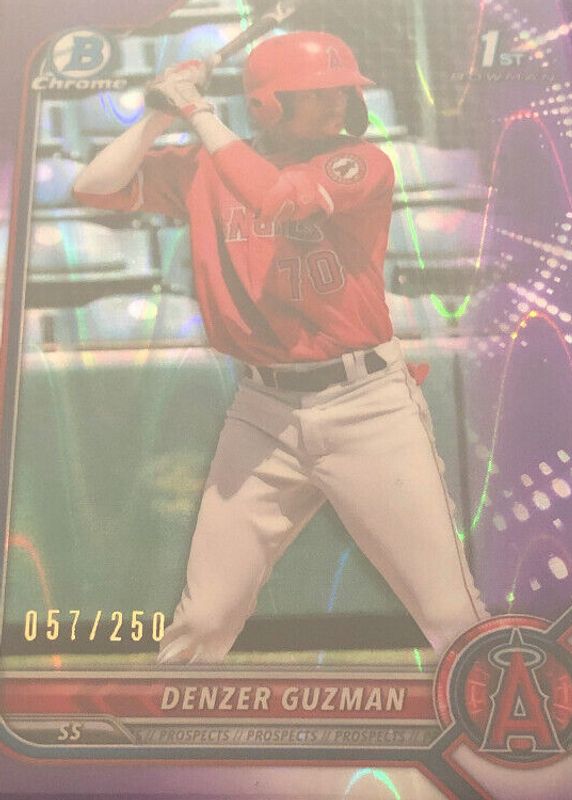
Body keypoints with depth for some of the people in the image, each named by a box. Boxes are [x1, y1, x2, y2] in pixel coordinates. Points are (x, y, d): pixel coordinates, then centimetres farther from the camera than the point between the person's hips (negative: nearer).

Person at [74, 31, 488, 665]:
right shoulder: (206, 168, 8)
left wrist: (199, 112, -10)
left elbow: (278, 196, -20)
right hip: (263, 411, 3)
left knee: (457, 618, 2)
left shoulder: (362, 161, -3)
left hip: (368, 403, -2)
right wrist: (162, 113, 0)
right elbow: (96, 187, 6)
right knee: (203, 620, 10)